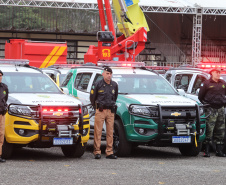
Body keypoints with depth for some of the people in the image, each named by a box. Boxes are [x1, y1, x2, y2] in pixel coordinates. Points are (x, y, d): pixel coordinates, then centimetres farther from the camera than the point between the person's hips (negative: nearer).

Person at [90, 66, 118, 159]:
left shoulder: (114, 85, 9)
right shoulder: (98, 84, -2)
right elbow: (92, 97, 6)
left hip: (111, 111, 4)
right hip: (100, 111, -4)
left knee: (110, 131, 3)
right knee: (98, 131, -5)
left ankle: (109, 152, 6)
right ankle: (97, 152, -1)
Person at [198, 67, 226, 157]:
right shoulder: (206, 83, 0)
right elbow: (200, 96, 4)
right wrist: (205, 104, 1)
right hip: (211, 109, -5)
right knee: (209, 130, -9)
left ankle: (219, 151, 14)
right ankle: (207, 151, -6)